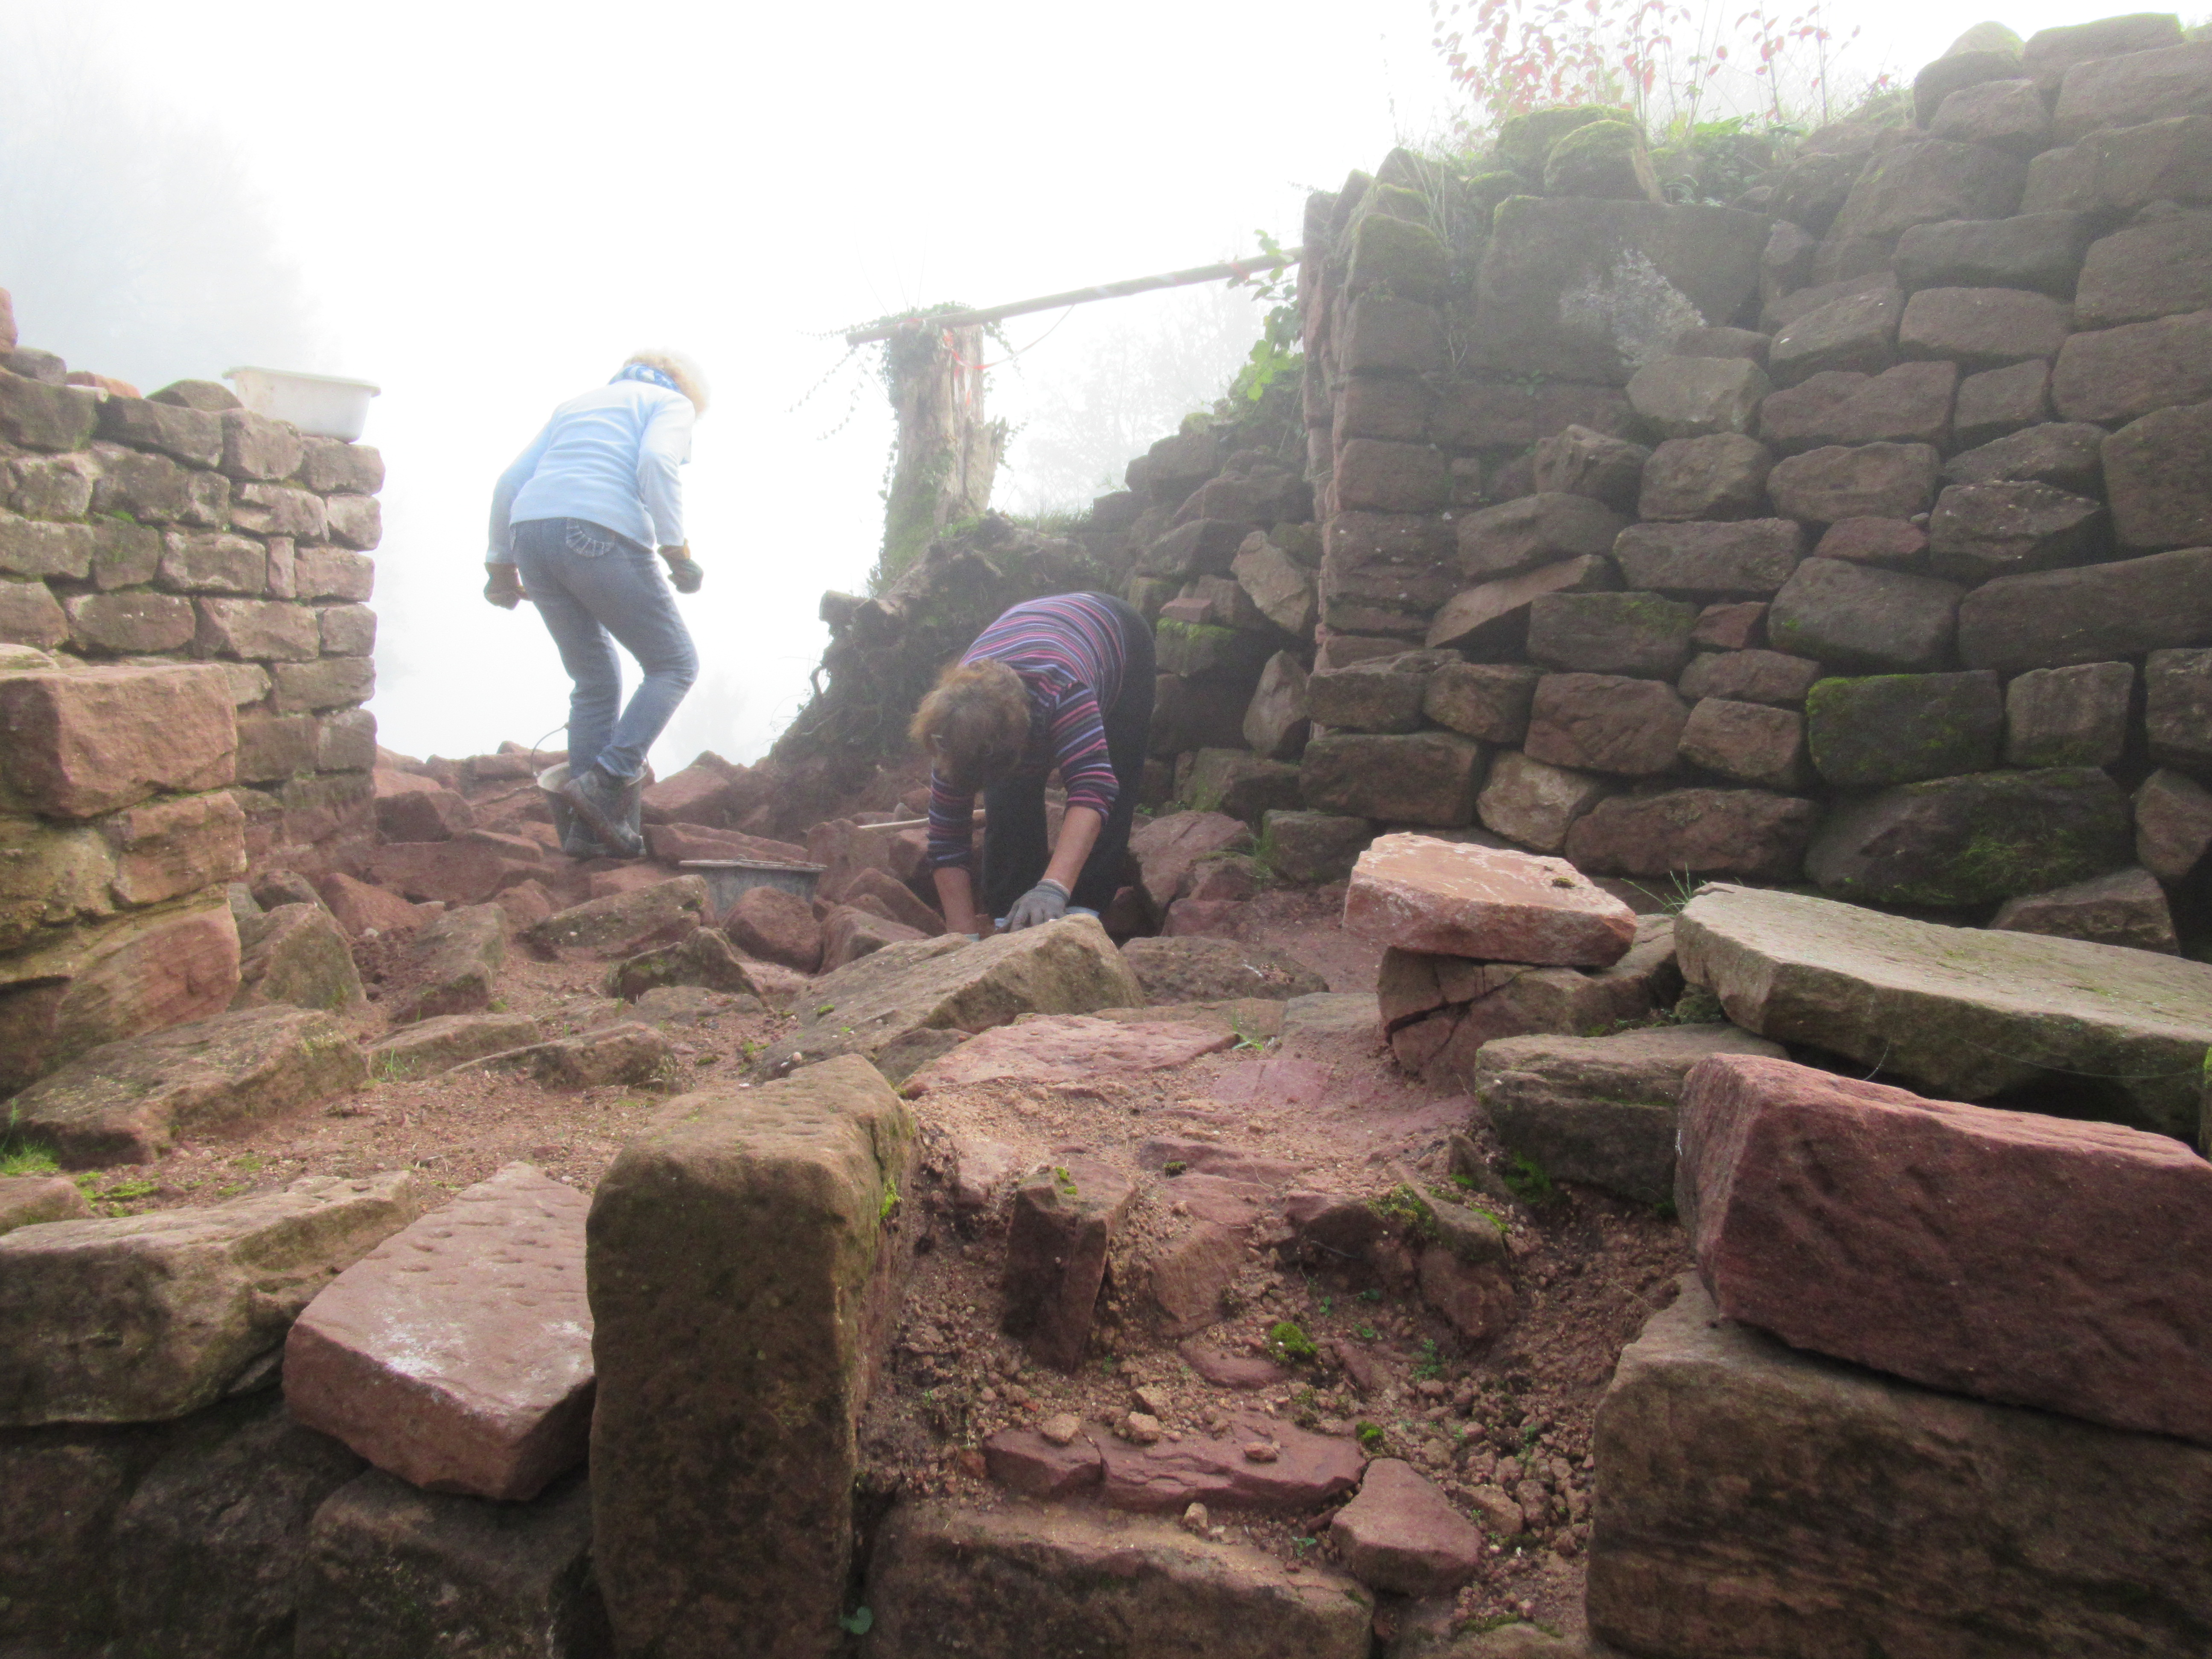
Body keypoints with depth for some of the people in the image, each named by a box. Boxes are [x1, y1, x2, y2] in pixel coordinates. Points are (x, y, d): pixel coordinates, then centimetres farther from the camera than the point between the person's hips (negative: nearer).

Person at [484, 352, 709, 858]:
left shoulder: (577, 403, 32)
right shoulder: (673, 402, 15)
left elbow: (511, 481, 23)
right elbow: (656, 462, -8)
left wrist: (501, 562, 26)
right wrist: (678, 550, -8)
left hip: (530, 531, 7)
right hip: (602, 532, -6)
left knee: (595, 682, 16)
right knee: (675, 664, 6)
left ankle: (589, 827, 11)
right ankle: (606, 782, -10)